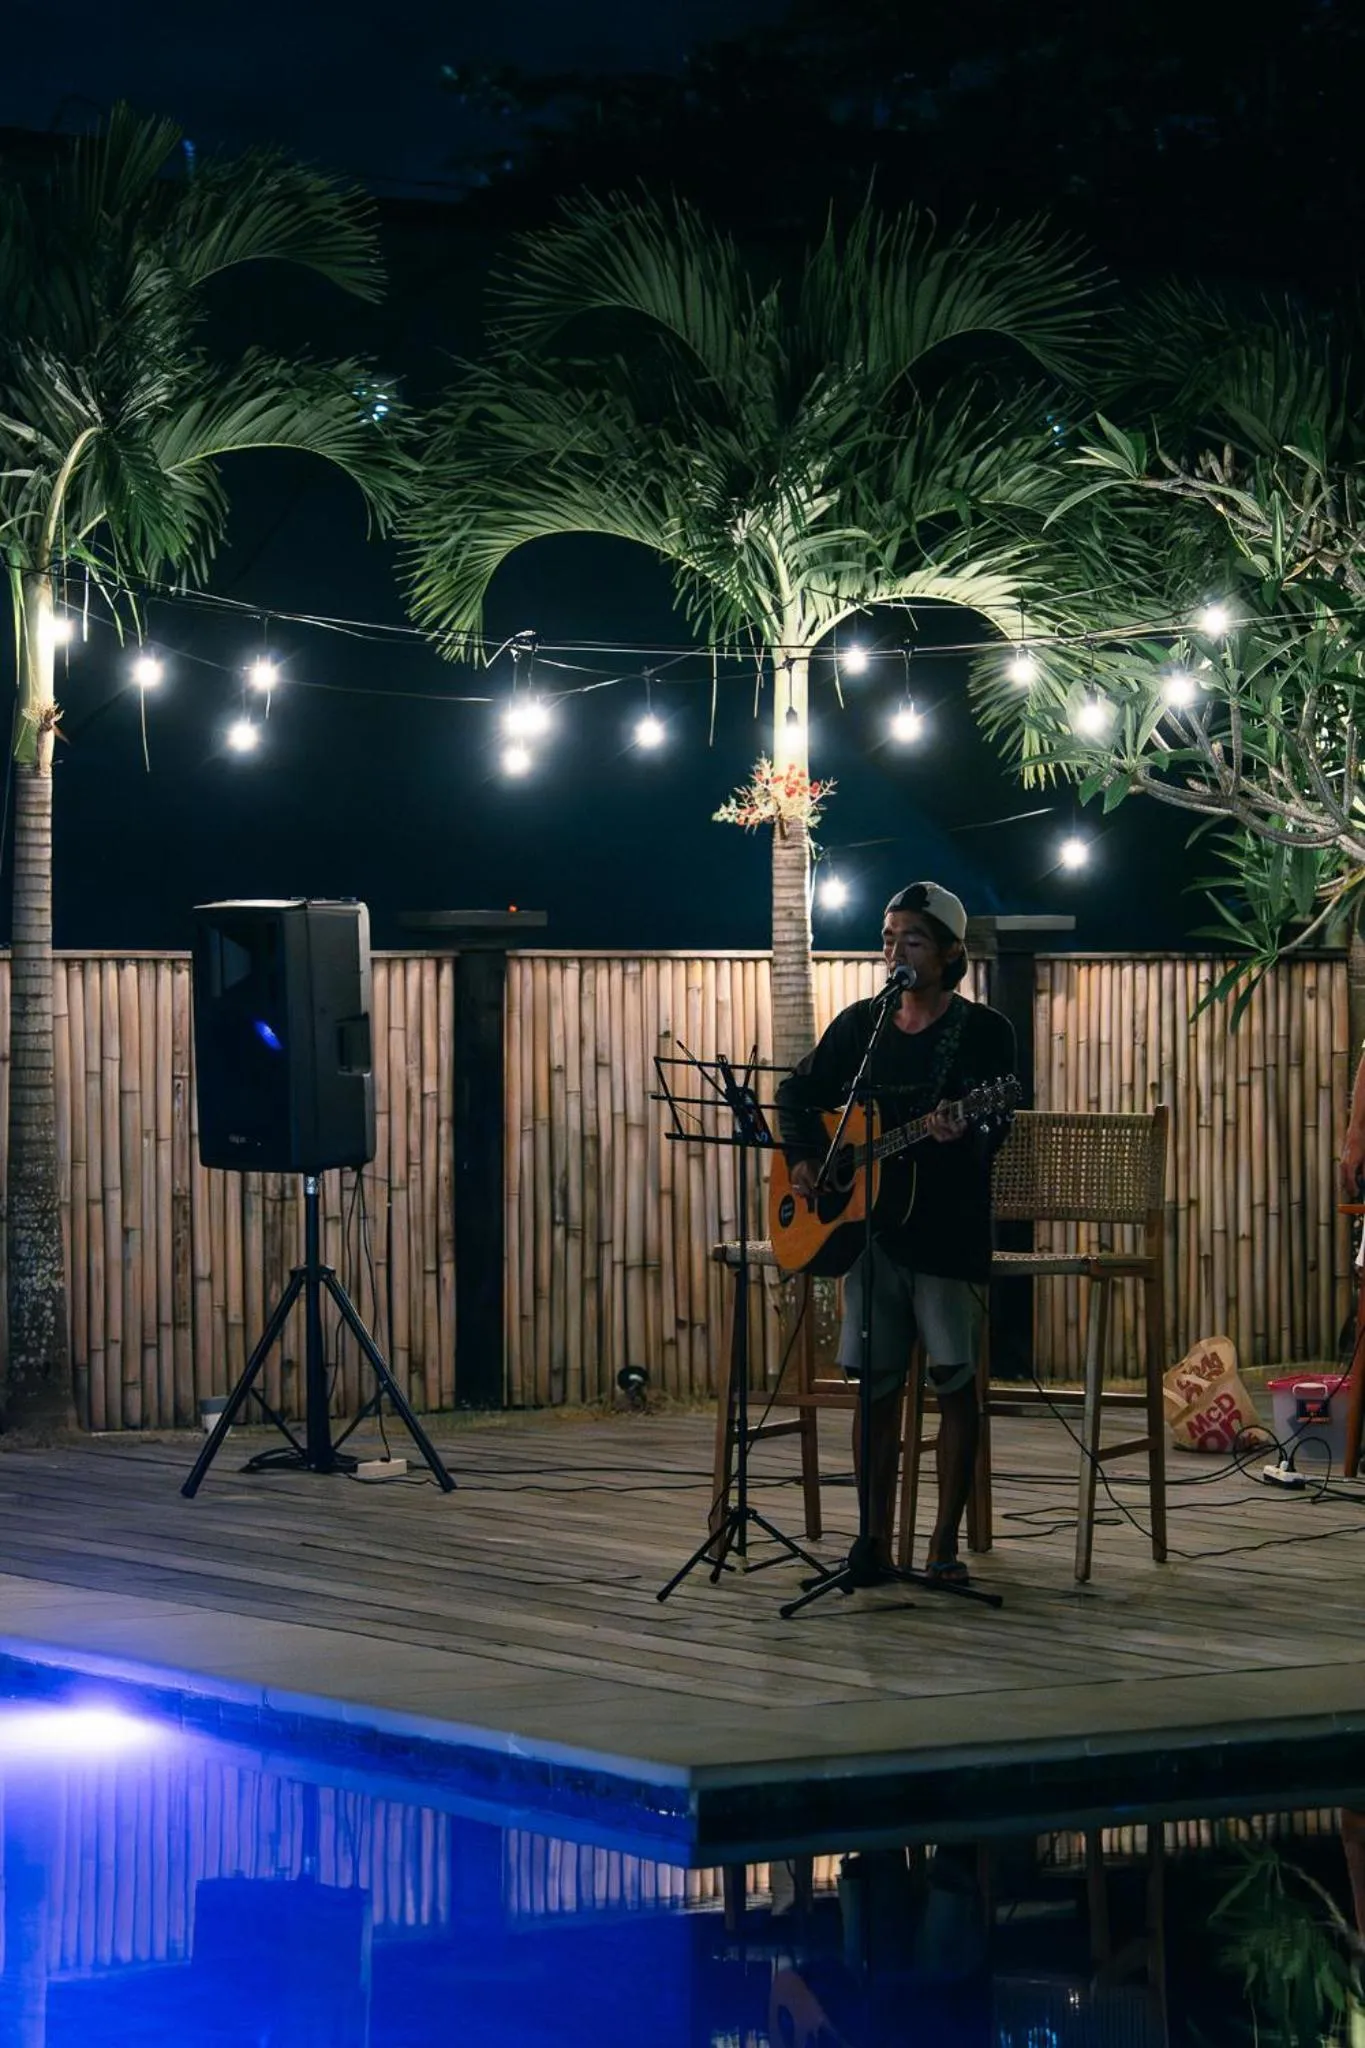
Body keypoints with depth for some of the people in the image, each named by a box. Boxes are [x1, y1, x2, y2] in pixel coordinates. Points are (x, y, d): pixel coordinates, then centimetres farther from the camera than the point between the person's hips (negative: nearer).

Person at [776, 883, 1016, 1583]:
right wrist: (803, 1159, 1)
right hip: (871, 1228, 4)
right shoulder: (859, 1025, 9)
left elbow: (992, 1132, -14)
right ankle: (876, 1541, 10)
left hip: (948, 1230, -4)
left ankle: (945, 1546, 2)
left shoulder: (983, 1031, -4)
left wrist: (958, 1136, -36)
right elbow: (798, 1093, 19)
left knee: (954, 1382, -5)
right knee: (875, 1383, 4)